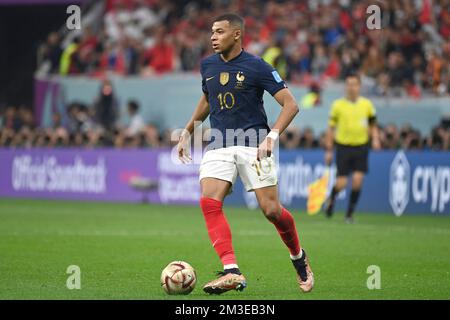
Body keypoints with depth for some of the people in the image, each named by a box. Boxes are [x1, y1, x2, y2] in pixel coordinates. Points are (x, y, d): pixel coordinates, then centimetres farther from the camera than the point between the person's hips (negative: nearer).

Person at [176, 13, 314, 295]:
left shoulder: (257, 66, -6)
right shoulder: (208, 65, 10)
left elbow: (291, 104, -8)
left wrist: (272, 136, -20)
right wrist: (187, 132, 28)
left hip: (253, 144, -4)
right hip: (218, 145, 4)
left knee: (271, 210, -8)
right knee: (209, 202, -20)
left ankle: (299, 258, 22)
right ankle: (232, 272, -24)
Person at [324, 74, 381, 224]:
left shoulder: (367, 104, 5)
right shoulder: (338, 105, 0)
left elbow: (373, 125, 14)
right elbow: (331, 128, 4)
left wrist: (375, 139, -5)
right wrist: (329, 150, 2)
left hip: (361, 146, 1)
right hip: (343, 146, -1)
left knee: (357, 180, -10)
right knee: (341, 183, -6)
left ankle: (349, 213, 3)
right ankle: (331, 199, 28)